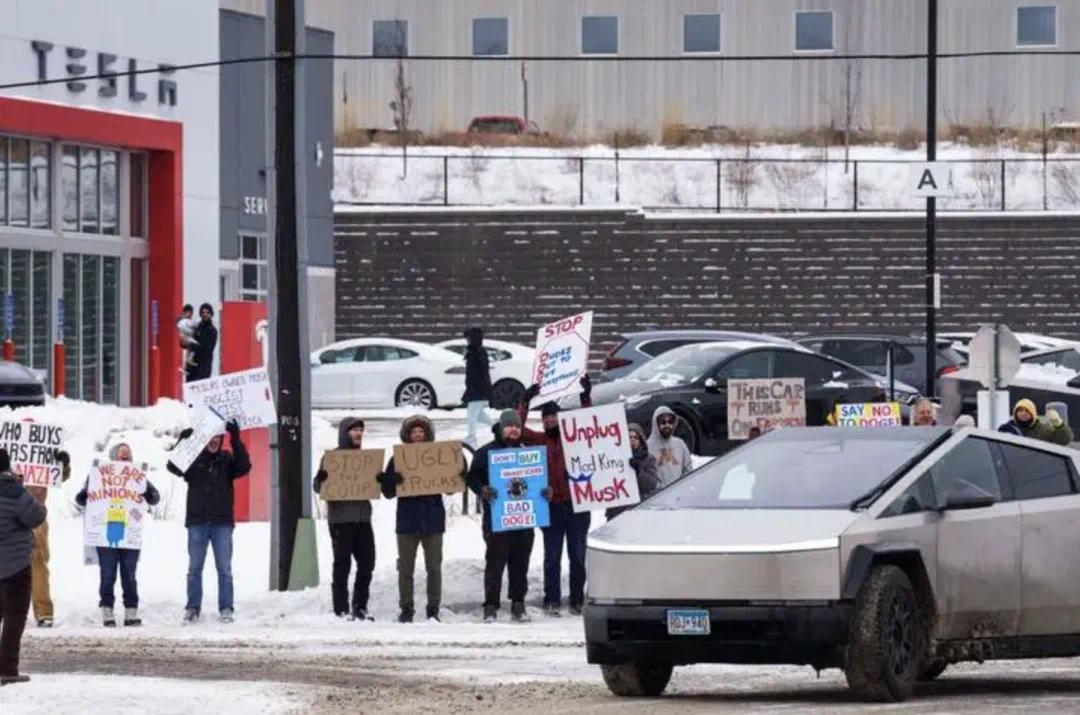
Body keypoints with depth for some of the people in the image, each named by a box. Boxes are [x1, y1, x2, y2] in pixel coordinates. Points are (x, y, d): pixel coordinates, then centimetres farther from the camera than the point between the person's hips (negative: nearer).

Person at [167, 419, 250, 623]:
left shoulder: (227, 460, 4)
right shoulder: (193, 460, 3)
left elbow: (244, 467, -13)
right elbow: (173, 465, -11)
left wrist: (236, 440, -22)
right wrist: (183, 442, -25)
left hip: (222, 522, 0)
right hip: (197, 522, 0)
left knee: (224, 568, 1)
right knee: (194, 567, 5)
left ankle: (226, 608, 5)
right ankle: (192, 607, 10)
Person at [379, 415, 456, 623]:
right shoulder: (398, 459, 5)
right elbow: (389, 492, 2)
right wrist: (391, 480, -20)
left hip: (433, 519, 0)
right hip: (407, 519, 0)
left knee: (434, 567, 3)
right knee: (405, 568, 2)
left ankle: (433, 610, 8)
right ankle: (406, 609, 7)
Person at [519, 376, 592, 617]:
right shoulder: (539, 440, 6)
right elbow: (518, 430, -2)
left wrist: (586, 399, -8)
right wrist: (525, 402, -7)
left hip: (576, 505, 0)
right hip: (551, 506, 0)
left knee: (577, 556, 5)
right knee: (552, 557, 4)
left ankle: (577, 600, 12)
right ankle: (552, 601, 6)